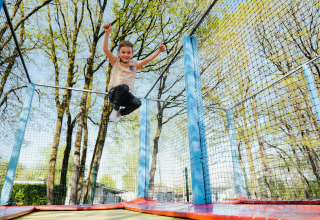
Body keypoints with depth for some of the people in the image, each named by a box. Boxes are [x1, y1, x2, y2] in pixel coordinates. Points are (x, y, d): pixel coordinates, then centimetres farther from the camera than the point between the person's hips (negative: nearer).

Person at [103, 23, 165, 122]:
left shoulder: (135, 64, 17)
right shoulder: (115, 62, 11)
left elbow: (148, 59, 11)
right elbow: (105, 49, 1)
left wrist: (159, 50, 0)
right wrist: (107, 33, -9)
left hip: (126, 95, 3)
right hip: (114, 92, -2)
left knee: (137, 102, -29)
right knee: (124, 87, -37)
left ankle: (120, 113, 1)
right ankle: (115, 109, -10)